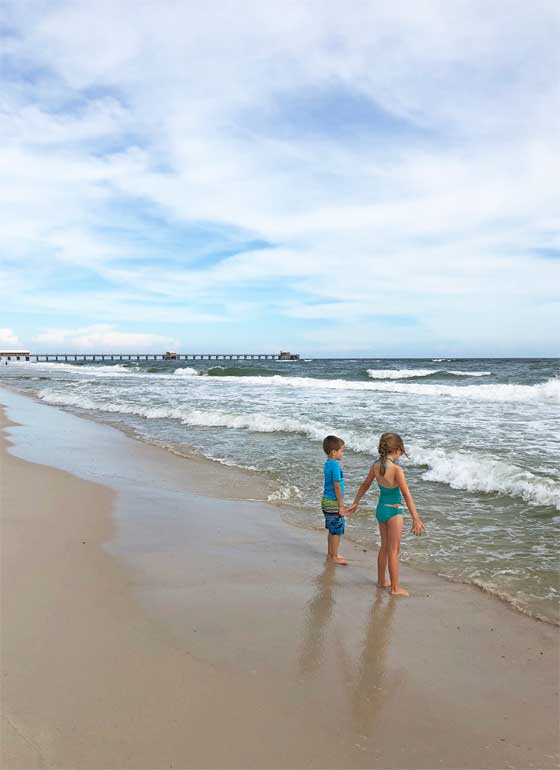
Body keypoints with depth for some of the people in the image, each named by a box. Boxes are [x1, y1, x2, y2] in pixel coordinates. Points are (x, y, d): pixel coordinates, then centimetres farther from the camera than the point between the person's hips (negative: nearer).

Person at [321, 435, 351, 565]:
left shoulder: (328, 463, 8)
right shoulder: (335, 465, -21)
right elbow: (337, 487, -20)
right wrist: (341, 505, -14)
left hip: (326, 501, 9)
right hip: (333, 502, -9)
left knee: (332, 530, 20)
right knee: (337, 531, 2)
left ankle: (330, 553, 31)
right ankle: (334, 557, 12)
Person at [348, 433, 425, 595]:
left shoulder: (376, 466, -2)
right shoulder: (397, 470, -22)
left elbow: (364, 485, 11)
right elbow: (406, 495, -22)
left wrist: (355, 503, 25)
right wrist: (416, 519, -19)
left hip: (381, 509, 7)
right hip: (393, 511, -7)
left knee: (384, 547, 21)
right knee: (394, 551, 5)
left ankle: (381, 581, 33)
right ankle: (395, 587, 15)